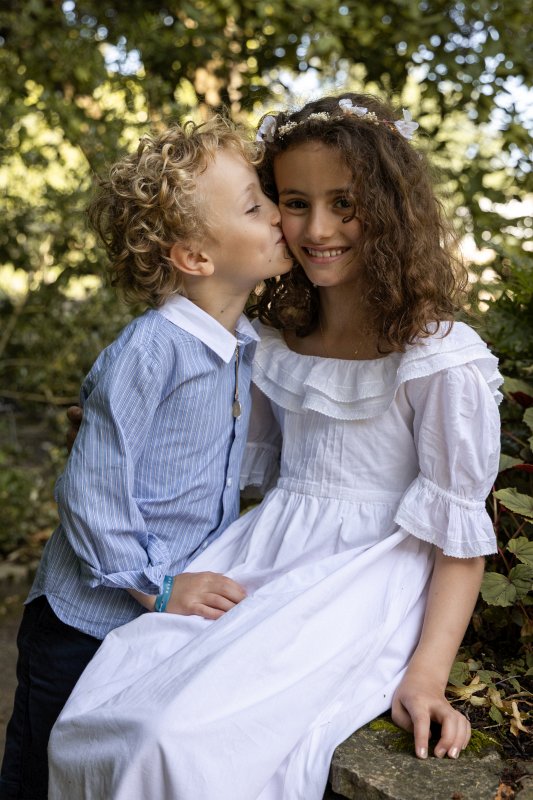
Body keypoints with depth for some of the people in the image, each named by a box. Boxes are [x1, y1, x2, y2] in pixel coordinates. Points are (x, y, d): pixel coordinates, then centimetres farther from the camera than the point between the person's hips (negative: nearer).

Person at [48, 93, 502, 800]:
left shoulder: (440, 358, -10)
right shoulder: (276, 337, 11)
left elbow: (460, 532, -8)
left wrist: (429, 671, -16)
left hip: (367, 576, -6)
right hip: (260, 560, 6)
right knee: (92, 725, -13)